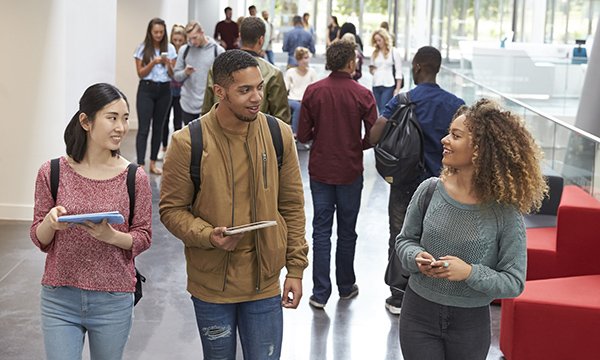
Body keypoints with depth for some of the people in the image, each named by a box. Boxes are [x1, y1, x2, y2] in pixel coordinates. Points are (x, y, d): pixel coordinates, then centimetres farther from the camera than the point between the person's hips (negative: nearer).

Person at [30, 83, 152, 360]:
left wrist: (111, 235, -19)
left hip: (113, 303, 0)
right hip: (59, 299, 0)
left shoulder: (134, 178, -5)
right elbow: (39, 240, 3)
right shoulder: (52, 173, -4)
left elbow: (143, 238, 0)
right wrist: (50, 223, -19)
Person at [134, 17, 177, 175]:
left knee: (158, 127, 10)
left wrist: (168, 63, -14)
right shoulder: (142, 48, -1)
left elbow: (172, 74, 6)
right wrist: (153, 63, -18)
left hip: (164, 90, 3)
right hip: (146, 89, -3)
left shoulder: (170, 48, 4)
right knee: (144, 128, -9)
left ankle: (153, 163, 20)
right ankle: (140, 165, -13)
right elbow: (140, 73, -3)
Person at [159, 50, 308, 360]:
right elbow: (171, 209, -5)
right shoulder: (188, 143, -12)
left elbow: (292, 206, 4)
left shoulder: (279, 135, -3)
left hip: (265, 283, 2)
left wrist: (296, 268, 2)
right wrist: (208, 236, -23)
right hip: (211, 284, -1)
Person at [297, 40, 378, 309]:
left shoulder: (313, 92, -7)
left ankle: (320, 293, 5)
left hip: (320, 171, 1)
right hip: (350, 172, -1)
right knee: (347, 231, 13)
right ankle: (346, 287, 26)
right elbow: (373, 137, -10)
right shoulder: (362, 95, -12)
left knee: (321, 230, 7)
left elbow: (303, 135, -5)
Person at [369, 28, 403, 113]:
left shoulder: (393, 52, -2)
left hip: (389, 86, -5)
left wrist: (398, 88, -8)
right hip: (376, 85, 5)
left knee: (384, 111, -13)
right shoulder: (375, 53, 12)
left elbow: (399, 71, -3)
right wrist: (371, 69, 2)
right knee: (380, 110, 7)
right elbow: (371, 69, 26)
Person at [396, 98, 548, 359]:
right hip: (419, 312, 2)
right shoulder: (429, 191, -7)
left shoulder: (504, 213, -15)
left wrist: (470, 273, -26)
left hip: (470, 321, -1)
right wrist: (416, 257, -15)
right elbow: (405, 240, 7)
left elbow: (514, 282, -11)